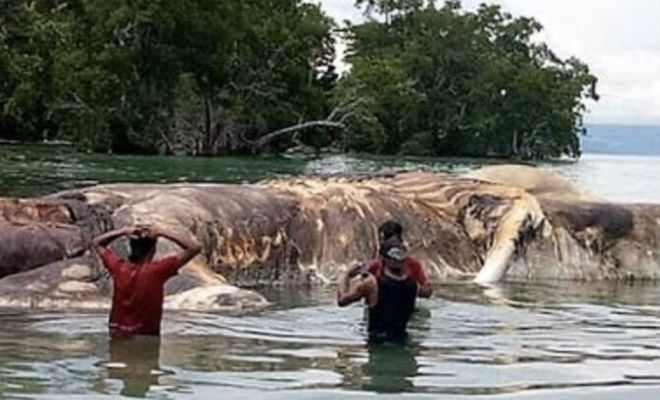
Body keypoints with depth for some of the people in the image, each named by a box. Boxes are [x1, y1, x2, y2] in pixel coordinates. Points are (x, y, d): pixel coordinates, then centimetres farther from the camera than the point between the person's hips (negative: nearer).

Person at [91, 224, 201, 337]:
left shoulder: (119, 268, -5)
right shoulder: (156, 270, -16)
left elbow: (97, 243, 14)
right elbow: (194, 248, -14)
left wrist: (123, 231, -1)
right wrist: (162, 233, -12)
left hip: (118, 336, 4)